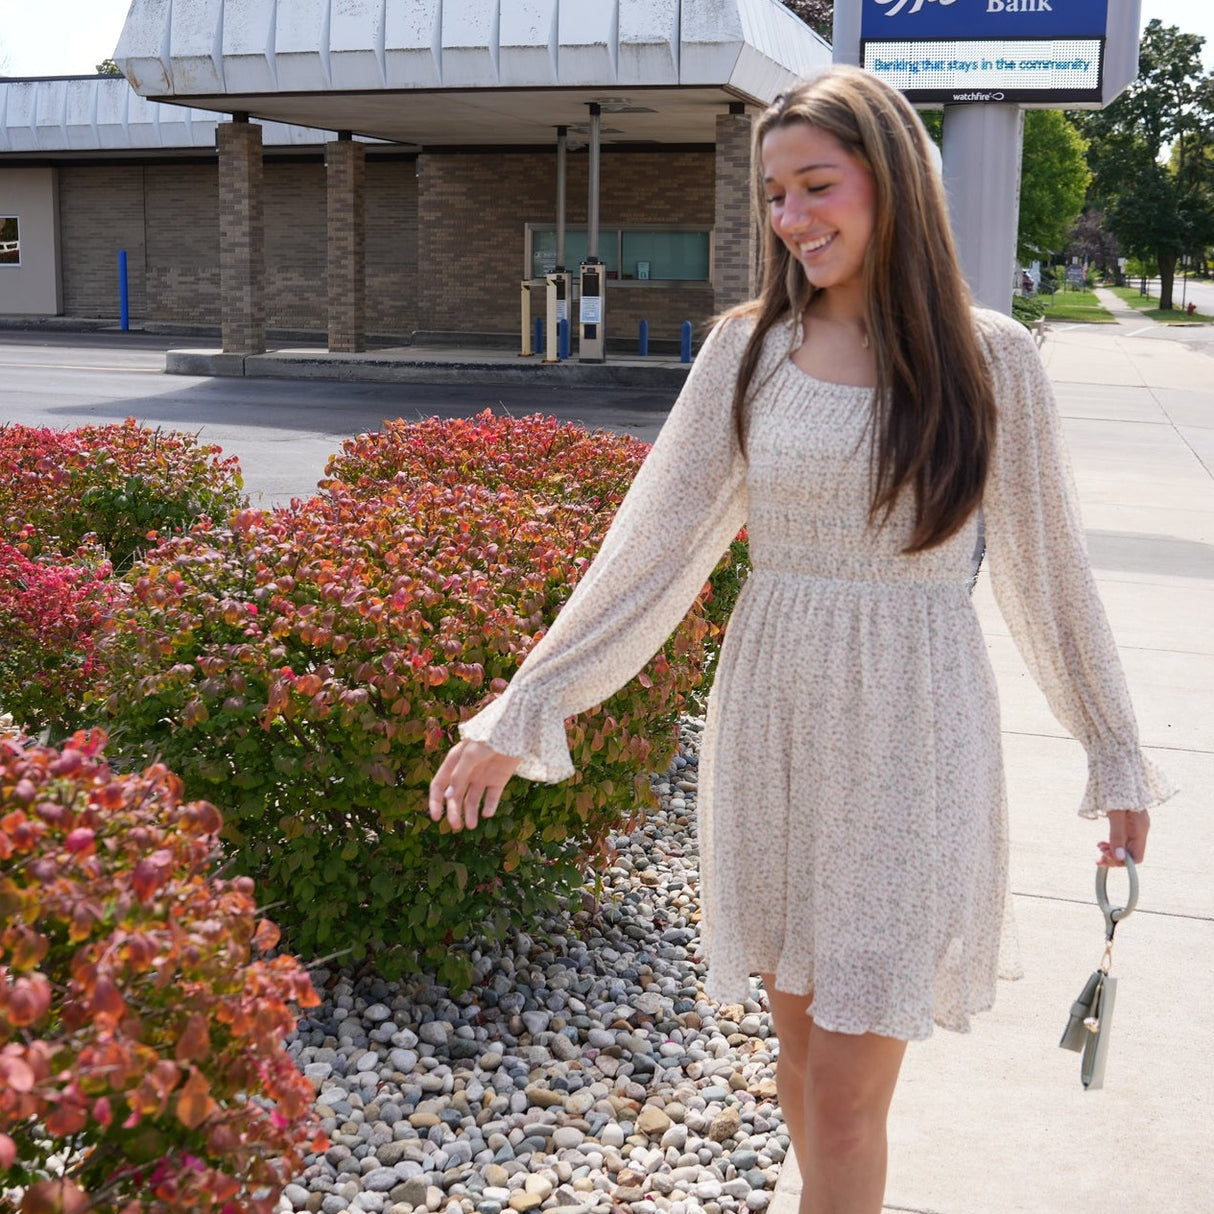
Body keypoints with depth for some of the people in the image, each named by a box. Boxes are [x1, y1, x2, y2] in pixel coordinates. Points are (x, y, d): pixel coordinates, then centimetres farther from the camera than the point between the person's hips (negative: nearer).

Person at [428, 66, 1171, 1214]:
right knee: (799, 1032, 15)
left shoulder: (987, 356, -4)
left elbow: (1045, 564, 4)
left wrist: (1115, 750, 10)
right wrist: (522, 710, -5)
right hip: (771, 721, 3)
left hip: (912, 729, -3)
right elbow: (655, 544, -1)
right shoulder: (748, 349, 1)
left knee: (848, 1084, 0)